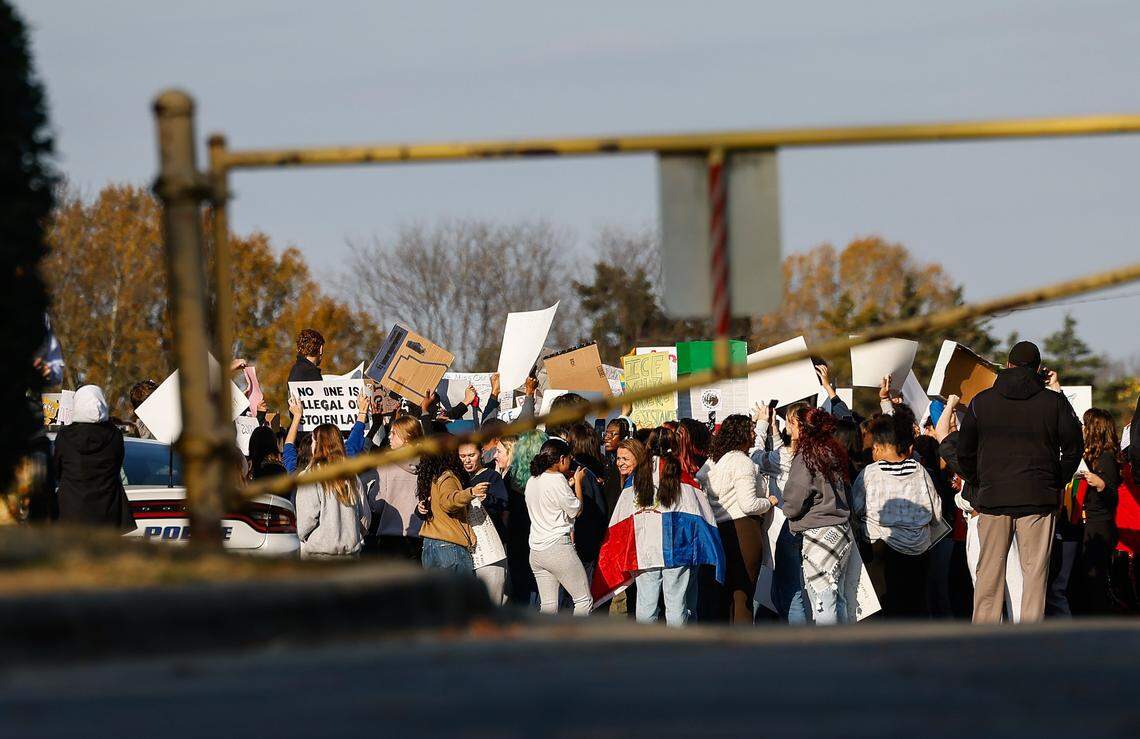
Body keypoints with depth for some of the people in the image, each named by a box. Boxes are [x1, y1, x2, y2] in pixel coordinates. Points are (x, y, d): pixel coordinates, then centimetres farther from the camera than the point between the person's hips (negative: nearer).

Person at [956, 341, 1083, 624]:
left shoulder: (982, 401, 5)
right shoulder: (1055, 402, 0)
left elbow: (964, 452, 8)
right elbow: (1073, 449, 5)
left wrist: (976, 485, 18)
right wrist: (1057, 484, 15)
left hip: (992, 498, 1)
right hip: (1039, 500, -1)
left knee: (990, 569, 6)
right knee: (1035, 570, 2)